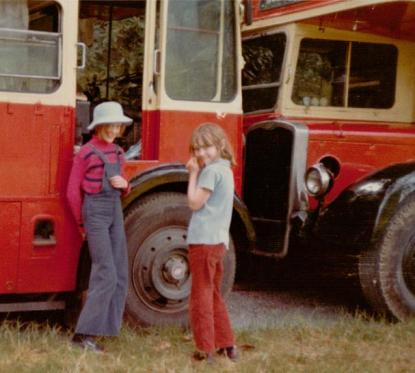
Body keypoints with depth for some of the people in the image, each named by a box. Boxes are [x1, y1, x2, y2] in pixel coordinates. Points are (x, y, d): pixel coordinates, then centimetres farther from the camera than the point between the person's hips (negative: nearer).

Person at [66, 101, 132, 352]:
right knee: (106, 274, -14)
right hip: (95, 211, -7)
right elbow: (73, 191, -4)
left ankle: (103, 326, 11)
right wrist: (82, 224, 4)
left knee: (120, 273, 3)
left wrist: (124, 184, -5)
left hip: (116, 212, 8)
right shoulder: (86, 152, -8)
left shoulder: (117, 152, 12)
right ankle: (84, 333, -11)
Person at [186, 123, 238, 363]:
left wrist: (193, 174, -6)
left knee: (201, 296, -3)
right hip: (219, 241, 10)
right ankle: (227, 345, 22)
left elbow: (195, 203, -12)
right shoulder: (225, 170, 16)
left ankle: (206, 349, 0)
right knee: (213, 295, 19)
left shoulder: (211, 171, -14)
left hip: (204, 241, -10)